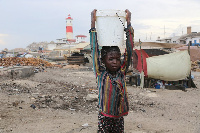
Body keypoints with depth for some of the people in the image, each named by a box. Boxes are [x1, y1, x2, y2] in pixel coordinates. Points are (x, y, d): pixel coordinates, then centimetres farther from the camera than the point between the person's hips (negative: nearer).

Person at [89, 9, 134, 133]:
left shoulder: (122, 72, 1)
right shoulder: (101, 74, -6)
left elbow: (129, 50, -1)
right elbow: (95, 50, -8)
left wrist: (128, 22, 0)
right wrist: (93, 23, -8)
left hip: (119, 117, 3)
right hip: (105, 117, -3)